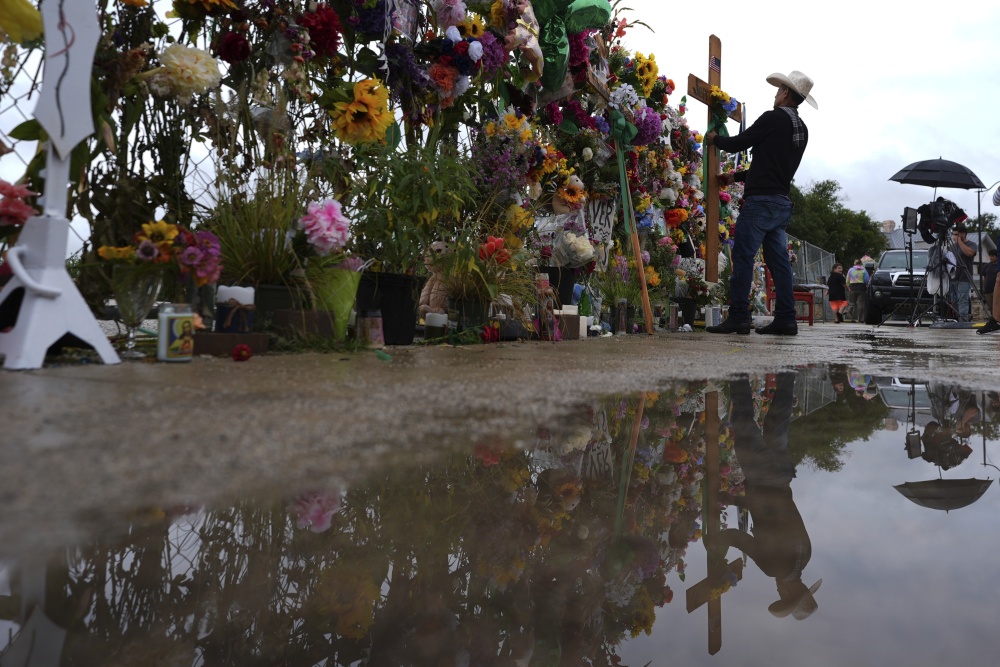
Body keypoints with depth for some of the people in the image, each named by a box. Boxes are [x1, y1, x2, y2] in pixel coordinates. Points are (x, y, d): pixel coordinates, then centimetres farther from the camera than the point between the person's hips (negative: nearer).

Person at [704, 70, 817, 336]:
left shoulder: (773, 118, -7)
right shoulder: (801, 130, 19)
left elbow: (738, 143, -4)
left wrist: (714, 139, 16)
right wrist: (737, 176, 29)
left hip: (761, 200, -8)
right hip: (782, 202, 8)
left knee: (742, 257, -8)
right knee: (779, 260, 8)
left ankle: (738, 318, -10)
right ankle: (786, 319, 8)